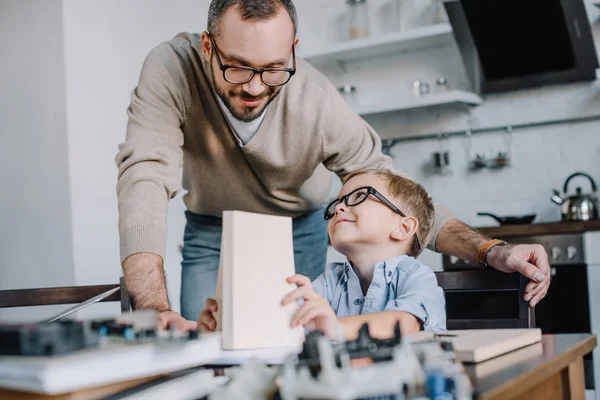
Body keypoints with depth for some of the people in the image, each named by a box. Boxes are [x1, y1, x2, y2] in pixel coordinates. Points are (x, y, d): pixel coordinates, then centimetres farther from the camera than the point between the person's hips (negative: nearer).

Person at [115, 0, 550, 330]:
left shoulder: (319, 103, -30)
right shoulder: (171, 69, -31)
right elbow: (145, 178, -40)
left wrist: (490, 251, -35)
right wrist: (155, 309, -55)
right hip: (210, 233, 1)